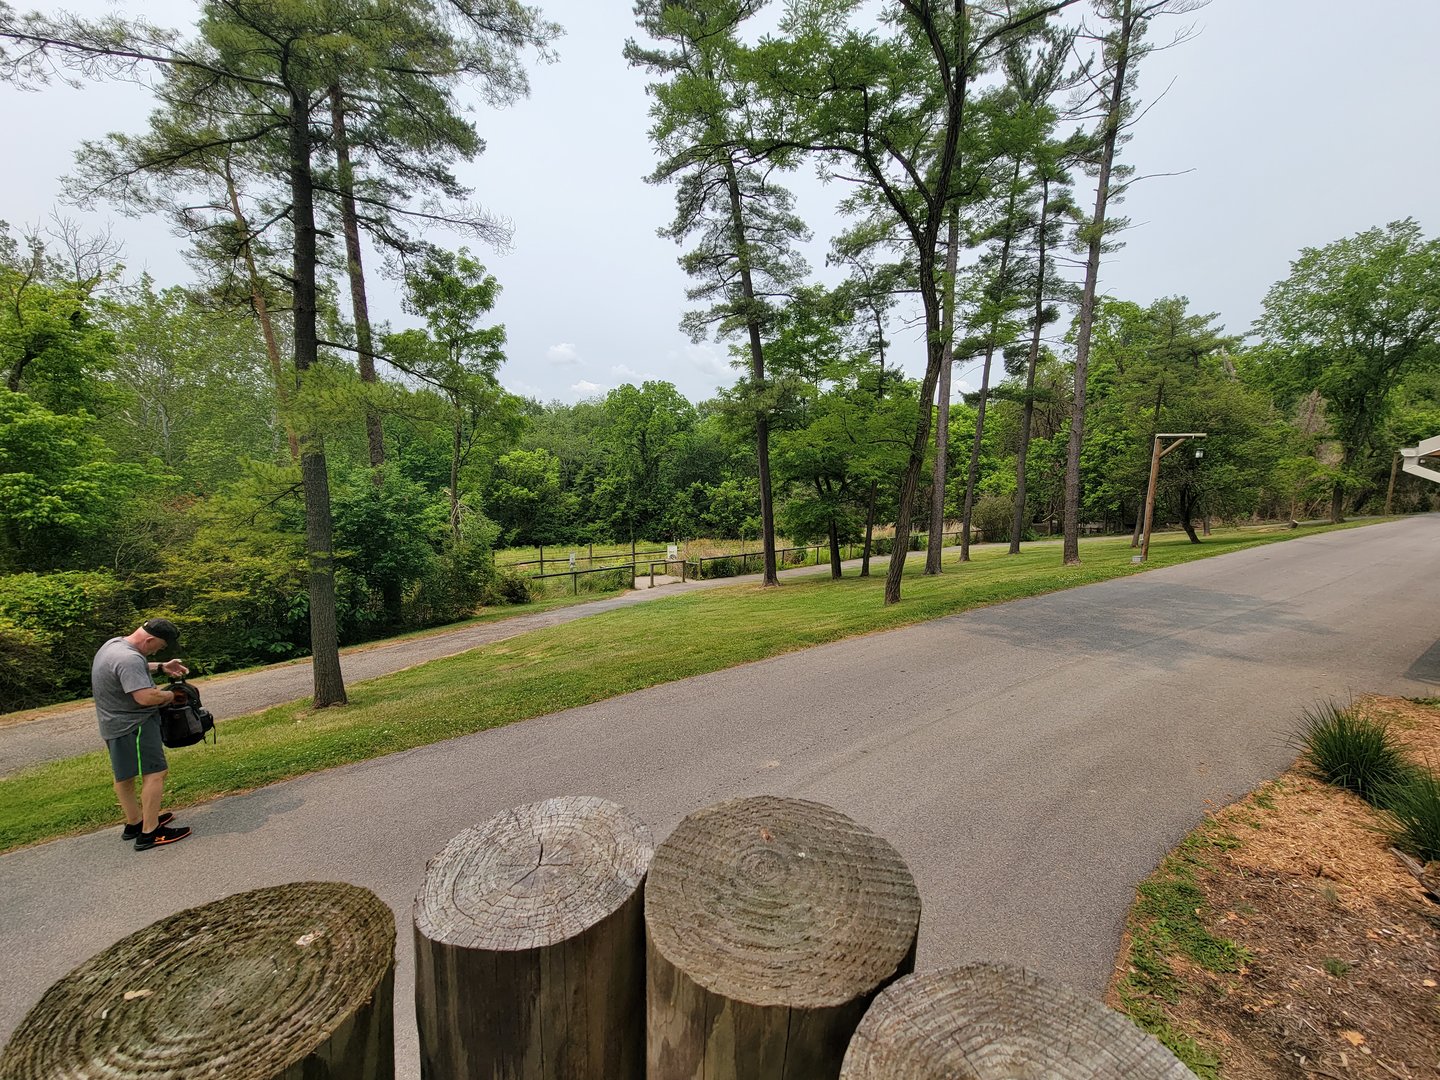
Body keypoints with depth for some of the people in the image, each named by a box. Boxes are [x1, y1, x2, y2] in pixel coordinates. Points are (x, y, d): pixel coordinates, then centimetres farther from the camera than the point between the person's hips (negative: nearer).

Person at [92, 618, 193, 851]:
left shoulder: (115, 643, 6)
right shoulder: (129, 659, -27)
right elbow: (145, 696, -32)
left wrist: (161, 667, 10)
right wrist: (171, 695, -15)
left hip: (115, 724, 11)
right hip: (133, 726, -11)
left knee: (124, 775, 20)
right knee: (155, 773, -8)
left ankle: (134, 823, 34)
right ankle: (149, 833, -4)